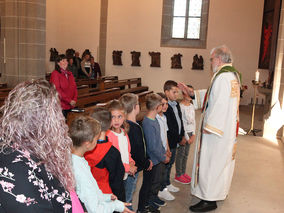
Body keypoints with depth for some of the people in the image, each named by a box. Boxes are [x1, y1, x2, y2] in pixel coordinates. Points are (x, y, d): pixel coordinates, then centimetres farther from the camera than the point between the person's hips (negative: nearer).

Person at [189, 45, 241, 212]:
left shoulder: (223, 77, -21)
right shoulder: (233, 75, 12)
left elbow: (220, 105, -26)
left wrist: (209, 127, -22)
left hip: (217, 129, -11)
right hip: (227, 128, 11)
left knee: (211, 162, -1)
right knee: (222, 160, 20)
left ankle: (209, 200, 9)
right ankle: (221, 192, 36)